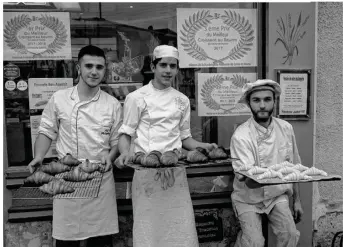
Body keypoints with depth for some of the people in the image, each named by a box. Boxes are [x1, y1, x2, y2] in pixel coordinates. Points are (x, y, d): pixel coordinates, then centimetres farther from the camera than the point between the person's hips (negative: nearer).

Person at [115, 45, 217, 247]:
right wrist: (126, 153, -20)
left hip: (176, 171, 3)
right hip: (147, 170, -3)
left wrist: (204, 146, -1)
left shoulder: (182, 100, 11)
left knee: (181, 227, 6)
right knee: (149, 227, 3)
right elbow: (126, 134, 0)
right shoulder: (137, 98, -1)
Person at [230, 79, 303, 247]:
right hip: (249, 198, -3)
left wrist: (297, 200, 9)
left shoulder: (286, 129, -7)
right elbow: (248, 181, -25)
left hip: (278, 195, 3)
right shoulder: (241, 136, -20)